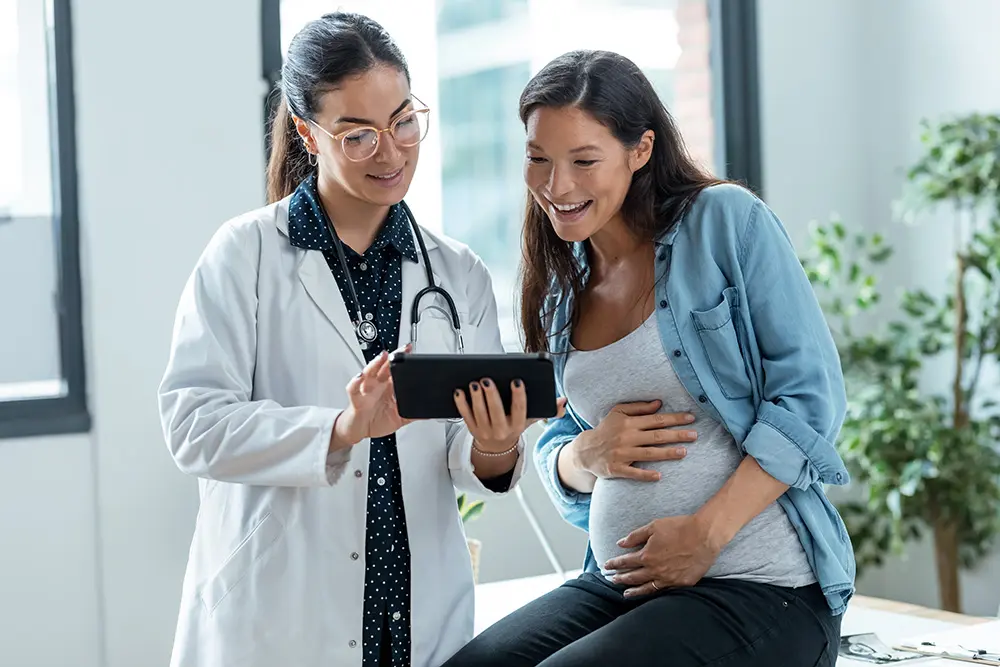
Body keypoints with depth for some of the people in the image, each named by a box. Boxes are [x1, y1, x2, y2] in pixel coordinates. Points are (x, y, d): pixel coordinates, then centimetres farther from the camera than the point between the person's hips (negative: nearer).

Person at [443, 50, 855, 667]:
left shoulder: (729, 221, -6)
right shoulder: (563, 289, 12)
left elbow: (810, 396, -11)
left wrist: (707, 533, -18)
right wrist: (588, 454, -7)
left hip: (762, 590, -5)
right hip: (622, 583, 6)